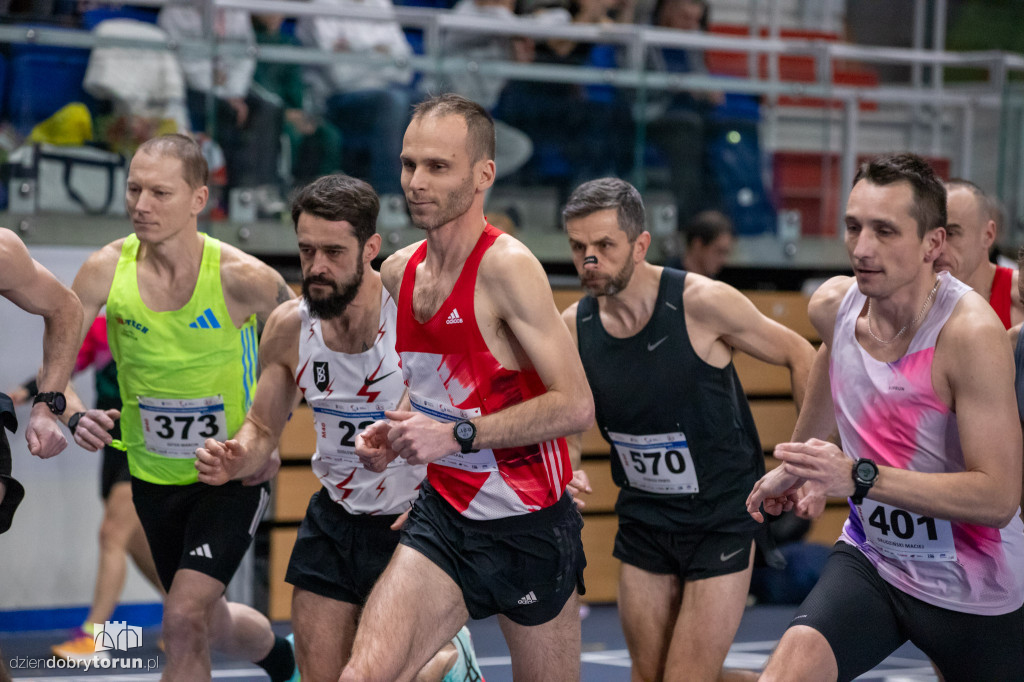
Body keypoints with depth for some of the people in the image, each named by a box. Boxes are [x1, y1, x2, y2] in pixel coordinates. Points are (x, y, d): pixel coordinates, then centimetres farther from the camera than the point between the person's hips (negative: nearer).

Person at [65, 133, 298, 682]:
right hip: (154, 477, 4)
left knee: (184, 623, -20)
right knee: (212, 625, 21)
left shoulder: (241, 277, -20)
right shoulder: (106, 270, -14)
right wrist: (75, 416, -33)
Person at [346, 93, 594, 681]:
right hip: (443, 519, 5)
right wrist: (394, 434, 3)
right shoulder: (398, 273, 4)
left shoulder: (507, 267, -17)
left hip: (529, 528, -5)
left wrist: (458, 436, -23)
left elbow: (575, 407, -22)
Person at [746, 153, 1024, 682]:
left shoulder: (971, 332, -25)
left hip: (976, 594, -4)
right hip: (871, 557, 4)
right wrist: (796, 465, 36)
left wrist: (859, 478, -34)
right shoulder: (832, 306, -6)